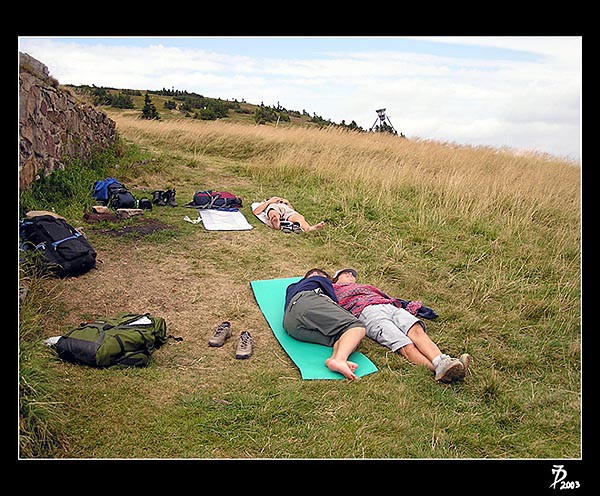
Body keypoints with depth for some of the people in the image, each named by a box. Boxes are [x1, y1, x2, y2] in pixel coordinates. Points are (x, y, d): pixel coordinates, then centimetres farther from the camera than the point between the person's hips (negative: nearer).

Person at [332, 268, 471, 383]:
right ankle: (440, 369, -54)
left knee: (416, 329, -29)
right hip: (368, 312, -5)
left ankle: (442, 362, -52)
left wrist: (409, 305, 26)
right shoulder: (333, 290, 30)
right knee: (406, 346, -30)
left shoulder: (366, 287, 45)